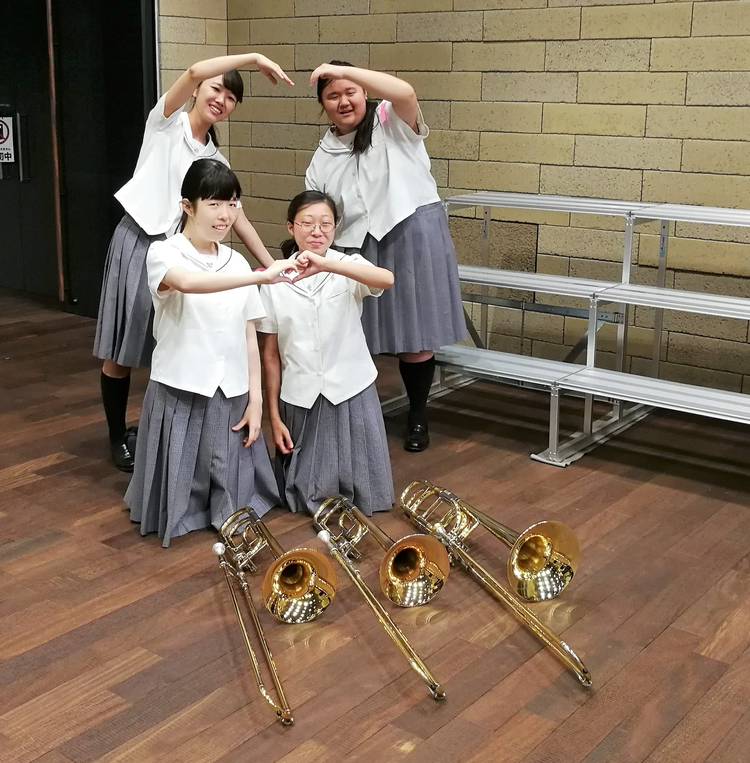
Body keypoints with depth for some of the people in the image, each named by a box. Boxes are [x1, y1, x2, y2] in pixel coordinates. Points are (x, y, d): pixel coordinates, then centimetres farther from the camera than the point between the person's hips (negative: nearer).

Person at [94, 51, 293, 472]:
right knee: (121, 351, 3)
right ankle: (119, 438, 19)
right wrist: (256, 57, -17)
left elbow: (238, 218, 11)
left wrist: (273, 265, 4)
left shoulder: (216, 161, 11)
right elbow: (195, 71, -20)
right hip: (137, 241, -5)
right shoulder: (167, 121, -3)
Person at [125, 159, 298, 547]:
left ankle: (224, 516, 35)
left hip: (231, 395, 4)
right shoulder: (164, 253, -9)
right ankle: (177, 516, 31)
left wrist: (256, 398, 4)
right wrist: (260, 276, -42)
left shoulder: (237, 262, 7)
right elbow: (187, 282, -35)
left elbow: (249, 335, 9)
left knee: (231, 502, 7)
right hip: (180, 392, -4)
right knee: (179, 486, 3)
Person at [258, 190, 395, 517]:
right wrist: (273, 415, 1)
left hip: (351, 393, -1)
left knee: (364, 497, 2)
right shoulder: (275, 280, -2)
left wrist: (325, 265, -43)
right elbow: (270, 354, 2)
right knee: (306, 498, 9)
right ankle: (316, 502, 42)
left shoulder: (348, 267, -6)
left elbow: (387, 279, -31)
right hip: (300, 399, 1)